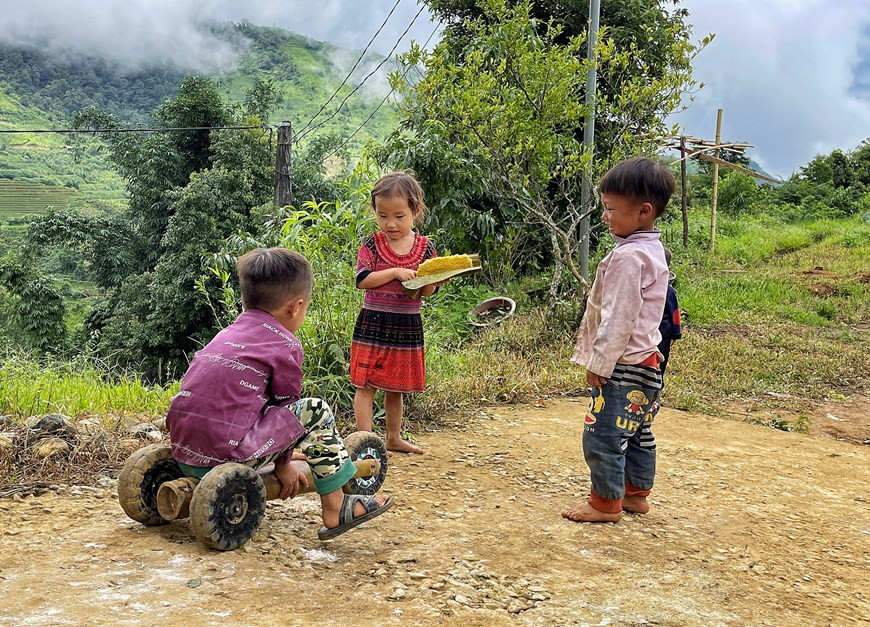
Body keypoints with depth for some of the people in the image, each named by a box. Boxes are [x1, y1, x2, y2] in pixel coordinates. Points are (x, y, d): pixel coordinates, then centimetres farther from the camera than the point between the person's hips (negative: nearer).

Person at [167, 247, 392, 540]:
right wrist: (283, 464, 20)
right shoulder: (286, 345, -2)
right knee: (315, 412, 2)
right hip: (225, 455, -8)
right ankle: (336, 510, 3)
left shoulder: (227, 334, 21)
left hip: (183, 456, 9)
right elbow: (286, 407, 5)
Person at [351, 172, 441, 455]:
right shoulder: (372, 244, -4)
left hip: (407, 326, 2)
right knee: (366, 384, -3)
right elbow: (363, 280, -12)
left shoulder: (425, 247, 1)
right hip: (373, 323, -2)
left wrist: (433, 280, -20)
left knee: (396, 386, 15)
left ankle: (394, 438, 29)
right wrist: (395, 272, -21)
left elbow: (426, 291, 1)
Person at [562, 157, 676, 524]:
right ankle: (637, 493, 30)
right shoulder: (653, 250, 11)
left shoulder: (627, 257, -21)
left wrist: (599, 362, -16)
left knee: (602, 434, -2)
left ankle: (605, 502, 8)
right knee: (638, 433, 18)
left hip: (624, 365, -11)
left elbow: (619, 318, -23)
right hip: (647, 359, 11)